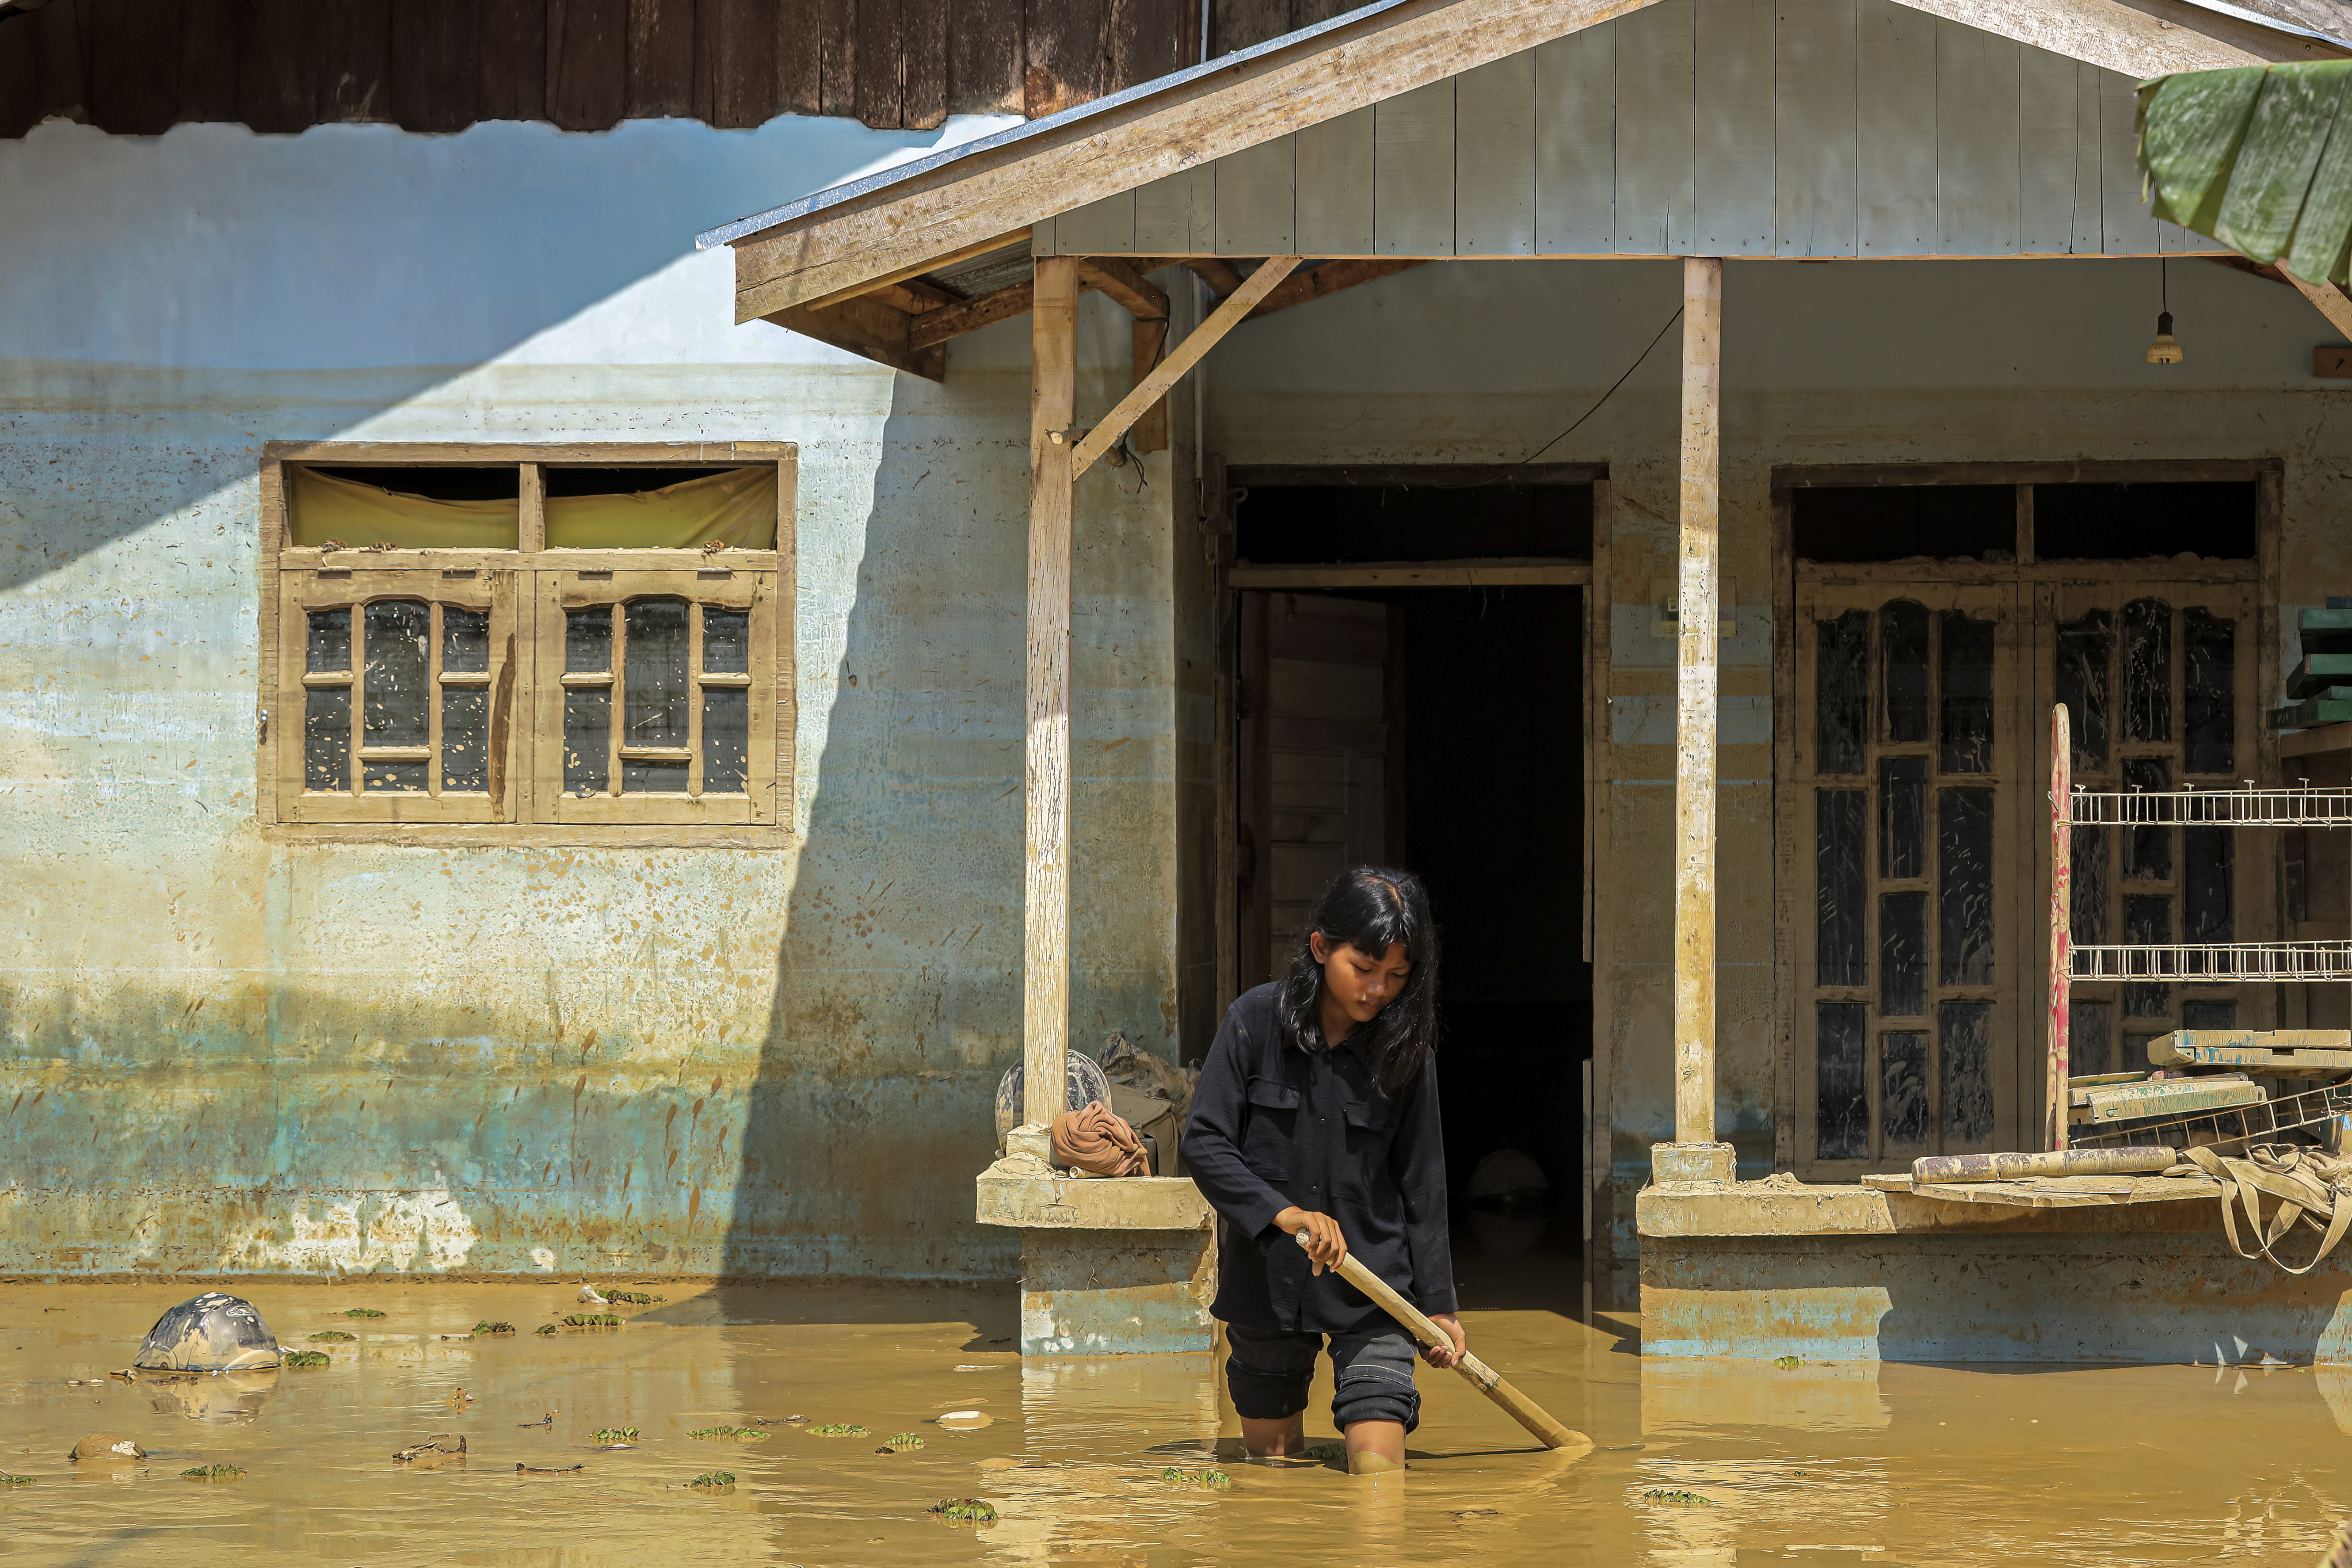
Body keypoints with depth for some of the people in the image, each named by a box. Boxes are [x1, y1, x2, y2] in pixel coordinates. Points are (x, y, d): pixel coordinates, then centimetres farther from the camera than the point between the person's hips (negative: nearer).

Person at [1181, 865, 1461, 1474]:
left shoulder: (1404, 1052, -4)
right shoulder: (1257, 1020, -8)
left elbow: (1421, 1185, 3)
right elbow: (1204, 1143, -9)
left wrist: (1437, 1304, 4)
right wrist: (1282, 1211, -23)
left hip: (1372, 1288, -1)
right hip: (1266, 1281, 1)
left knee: (1379, 1469, -12)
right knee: (1270, 1456, 14)